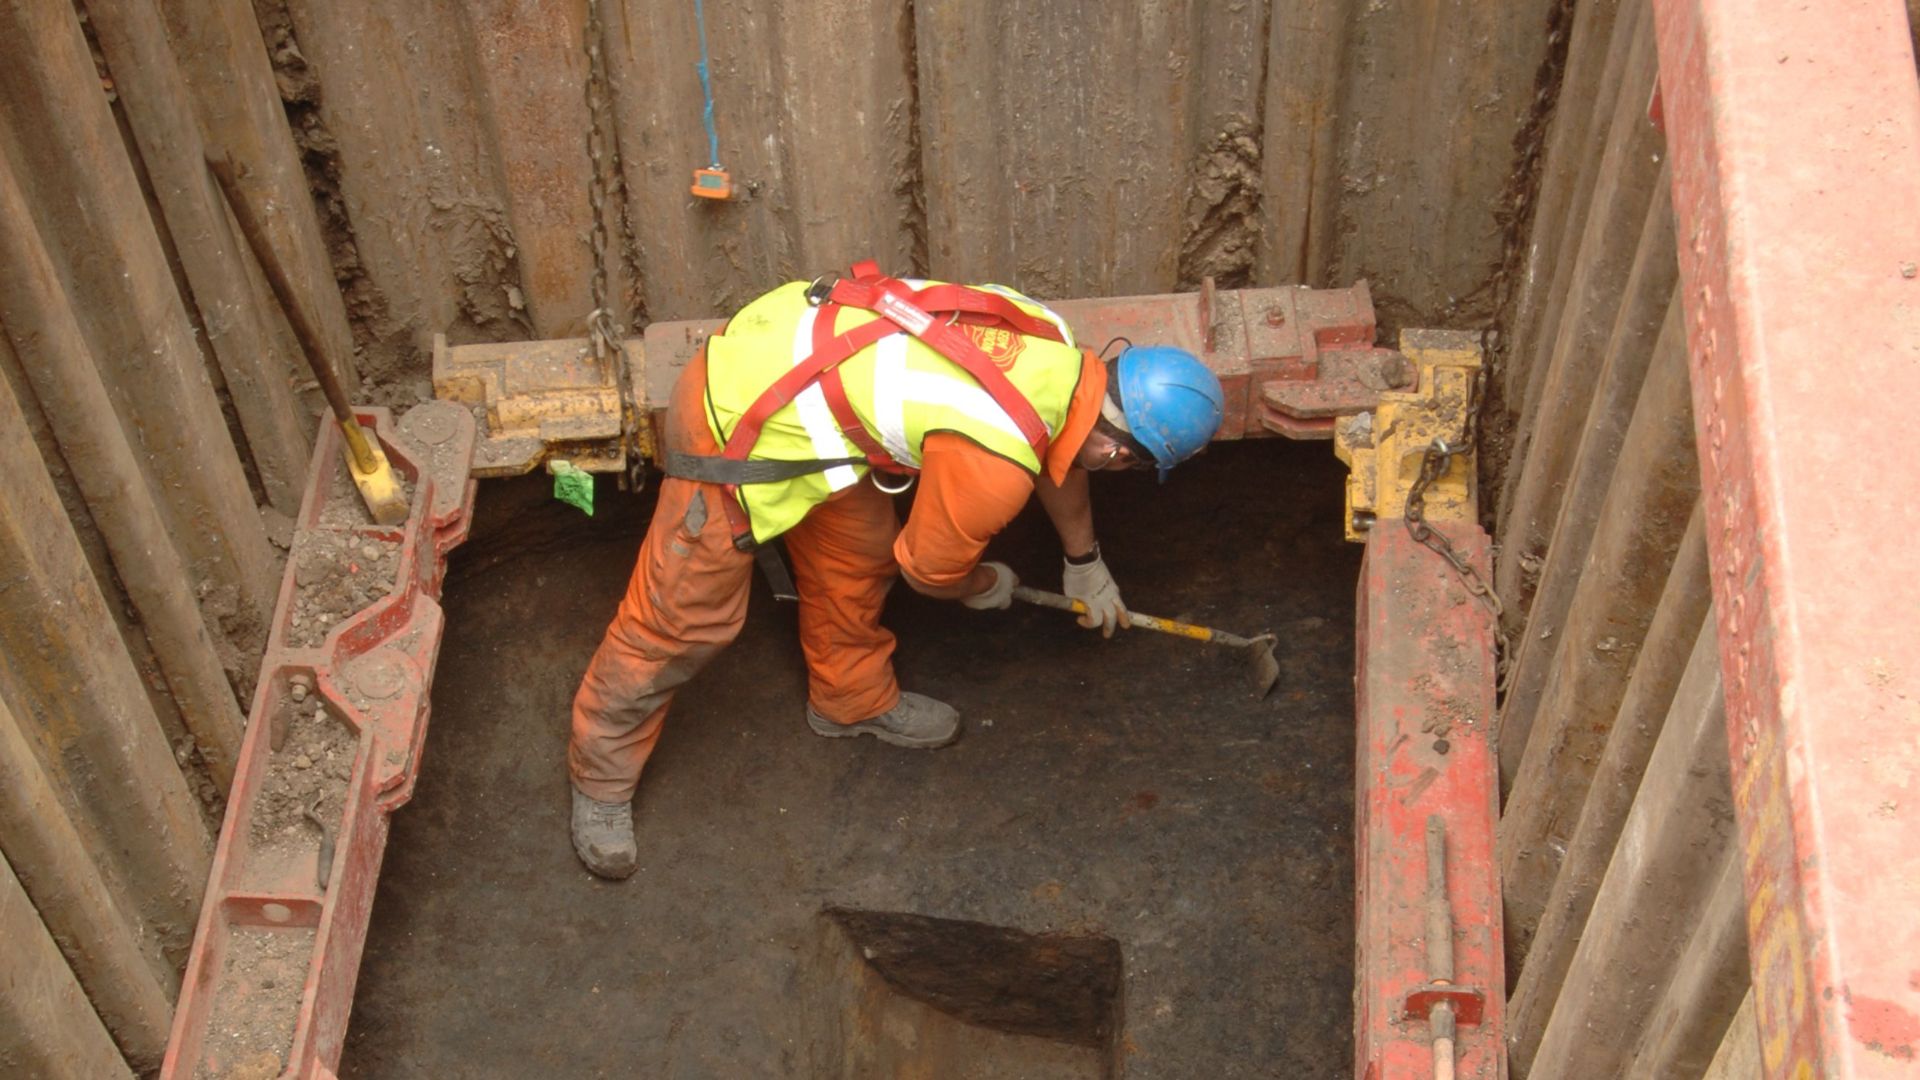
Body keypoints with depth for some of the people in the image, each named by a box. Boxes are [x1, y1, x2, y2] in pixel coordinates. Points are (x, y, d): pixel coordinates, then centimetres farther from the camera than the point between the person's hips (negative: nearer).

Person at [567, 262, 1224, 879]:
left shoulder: (1054, 343, -3)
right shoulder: (994, 468, -27)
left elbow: (1056, 456, 20)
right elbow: (929, 567, -6)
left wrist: (1086, 565, 35)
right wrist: (986, 587, 18)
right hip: (736, 433, -9)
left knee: (856, 552, 22)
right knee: (681, 620, 5)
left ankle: (854, 700, 46)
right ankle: (601, 777, 26)